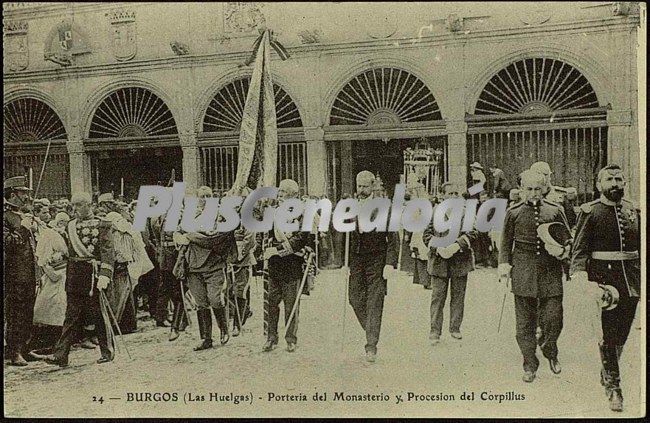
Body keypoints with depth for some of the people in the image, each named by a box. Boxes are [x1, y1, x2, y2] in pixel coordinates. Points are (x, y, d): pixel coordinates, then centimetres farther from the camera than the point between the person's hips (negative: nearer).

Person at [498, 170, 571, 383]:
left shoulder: (555, 211, 6)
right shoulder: (514, 212, 5)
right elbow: (506, 242, 11)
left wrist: (561, 250, -8)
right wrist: (504, 264, -2)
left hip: (551, 271, 1)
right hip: (523, 272, 0)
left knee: (553, 319, 0)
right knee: (525, 322, 3)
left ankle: (550, 353, 30)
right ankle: (530, 365, 16)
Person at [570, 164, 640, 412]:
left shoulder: (634, 211, 10)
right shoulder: (590, 212, -4)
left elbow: (641, 246, 15)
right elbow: (580, 247, -9)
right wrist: (579, 273, -24)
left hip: (631, 281, 5)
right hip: (604, 278, -5)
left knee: (622, 333, 14)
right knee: (610, 333, -2)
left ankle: (606, 371, 37)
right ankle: (613, 385, 11)